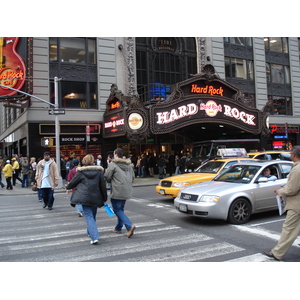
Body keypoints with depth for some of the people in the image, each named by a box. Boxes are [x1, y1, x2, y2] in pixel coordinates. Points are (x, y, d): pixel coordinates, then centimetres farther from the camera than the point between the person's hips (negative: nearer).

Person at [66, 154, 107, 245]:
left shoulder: (81, 172, -4)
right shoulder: (99, 171, 2)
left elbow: (73, 182, 8)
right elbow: (103, 186, 5)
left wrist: (68, 187, 31)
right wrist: (104, 198, 14)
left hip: (85, 197, -3)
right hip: (95, 198, 3)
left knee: (89, 216, -4)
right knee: (93, 215, 20)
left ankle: (94, 237, -17)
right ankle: (91, 233, 36)